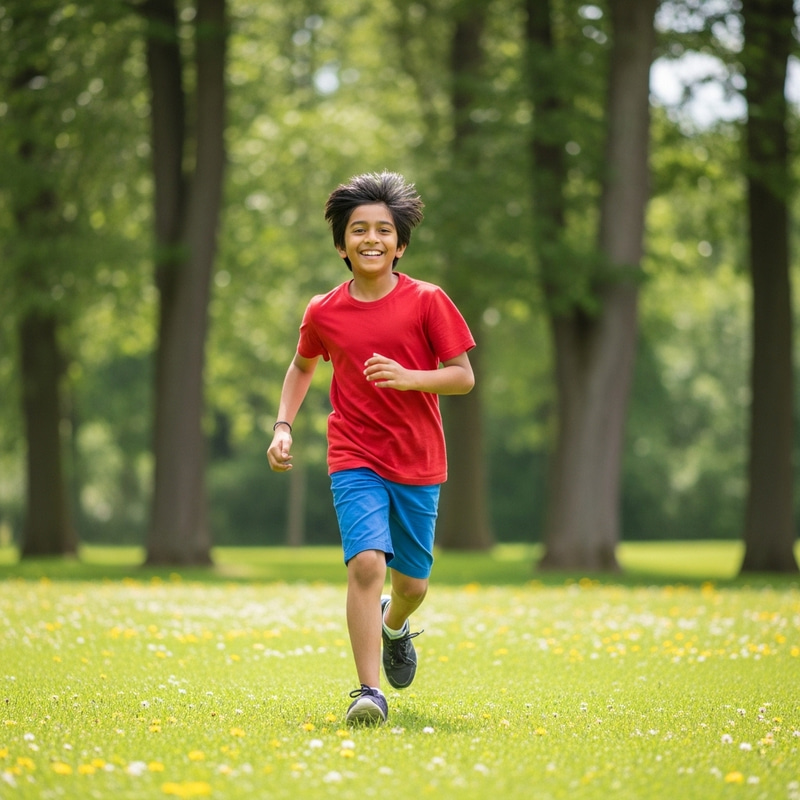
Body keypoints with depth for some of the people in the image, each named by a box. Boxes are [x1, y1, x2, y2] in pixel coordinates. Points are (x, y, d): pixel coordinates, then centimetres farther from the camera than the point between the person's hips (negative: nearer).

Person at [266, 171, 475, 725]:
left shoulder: (426, 301, -6)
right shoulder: (324, 313, 0)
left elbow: (463, 376, -4)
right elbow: (302, 367, 20)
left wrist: (408, 377, -21)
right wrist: (283, 426, 7)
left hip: (419, 462, 1)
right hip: (355, 458, 0)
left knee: (412, 579, 11)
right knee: (367, 560, -21)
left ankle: (394, 627, 48)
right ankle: (369, 691, -18)